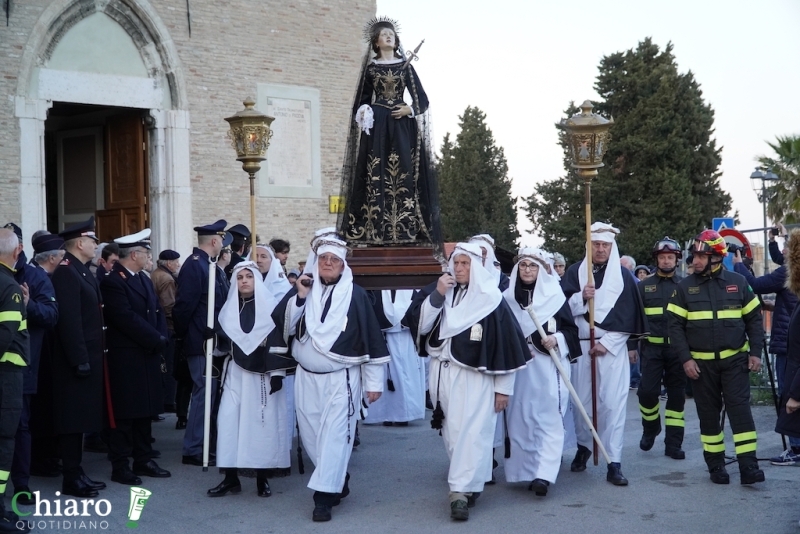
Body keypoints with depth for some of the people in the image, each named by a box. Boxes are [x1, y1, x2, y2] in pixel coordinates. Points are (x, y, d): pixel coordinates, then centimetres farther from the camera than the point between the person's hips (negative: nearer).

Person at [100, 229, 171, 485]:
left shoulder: (144, 279, 15)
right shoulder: (112, 281, -13)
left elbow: (158, 312, 12)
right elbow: (127, 319, -21)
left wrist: (161, 339, -5)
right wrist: (156, 339, -16)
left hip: (148, 355, 8)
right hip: (125, 358, -8)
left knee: (145, 410, 13)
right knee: (124, 413, -2)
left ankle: (143, 460, 21)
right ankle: (120, 466, 4)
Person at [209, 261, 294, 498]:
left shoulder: (270, 306, -3)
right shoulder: (229, 309, 10)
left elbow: (279, 342, -8)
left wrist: (277, 374, -13)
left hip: (262, 374, -4)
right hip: (236, 373, 4)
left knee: (261, 423, -2)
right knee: (228, 422, -5)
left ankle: (262, 478, 7)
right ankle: (230, 478, 1)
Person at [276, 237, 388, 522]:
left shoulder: (356, 295, -5)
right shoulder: (303, 289, 5)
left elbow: (372, 338, -4)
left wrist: (374, 382, -5)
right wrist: (299, 296, -16)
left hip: (341, 379, -4)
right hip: (306, 377, 4)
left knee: (334, 436, -9)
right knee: (311, 436, 11)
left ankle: (324, 497, -7)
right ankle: (338, 482, 29)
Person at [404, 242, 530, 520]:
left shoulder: (490, 299, -8)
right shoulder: (439, 291, 4)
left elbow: (506, 344, -6)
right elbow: (419, 325, -4)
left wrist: (503, 387, -7)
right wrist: (436, 296, -17)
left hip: (475, 377, -5)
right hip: (443, 375, 5)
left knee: (471, 432, -9)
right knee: (451, 433, 10)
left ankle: (461, 491, -8)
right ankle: (467, 484, 25)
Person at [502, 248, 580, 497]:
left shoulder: (555, 295, 1)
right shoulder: (508, 297, 8)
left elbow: (571, 329, 2)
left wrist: (557, 339, -16)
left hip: (549, 368, -3)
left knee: (549, 419, -9)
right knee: (520, 419, 4)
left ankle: (544, 474, -15)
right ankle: (526, 472, 15)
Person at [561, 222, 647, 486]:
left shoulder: (623, 275, 3)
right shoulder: (575, 271, 7)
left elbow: (628, 315, -1)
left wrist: (606, 343, -8)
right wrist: (581, 297, -16)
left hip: (612, 346, -2)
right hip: (581, 345, 2)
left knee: (613, 402, -7)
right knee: (582, 399, 6)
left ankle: (614, 463, -6)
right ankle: (583, 446, 29)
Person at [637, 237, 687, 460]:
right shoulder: (644, 286, 7)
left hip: (678, 348, 0)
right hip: (652, 347, 0)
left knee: (677, 395, 4)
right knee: (648, 391, -8)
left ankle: (673, 443, 11)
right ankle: (650, 428, 19)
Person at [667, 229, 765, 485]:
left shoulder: (738, 282, 0)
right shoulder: (685, 287, -1)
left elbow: (754, 319, 6)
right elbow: (675, 325, -2)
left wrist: (755, 352, -3)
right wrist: (685, 358, -10)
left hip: (734, 360, -1)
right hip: (700, 363, 1)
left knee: (741, 410, -7)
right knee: (708, 414, 7)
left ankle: (748, 466, -6)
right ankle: (716, 465, 17)